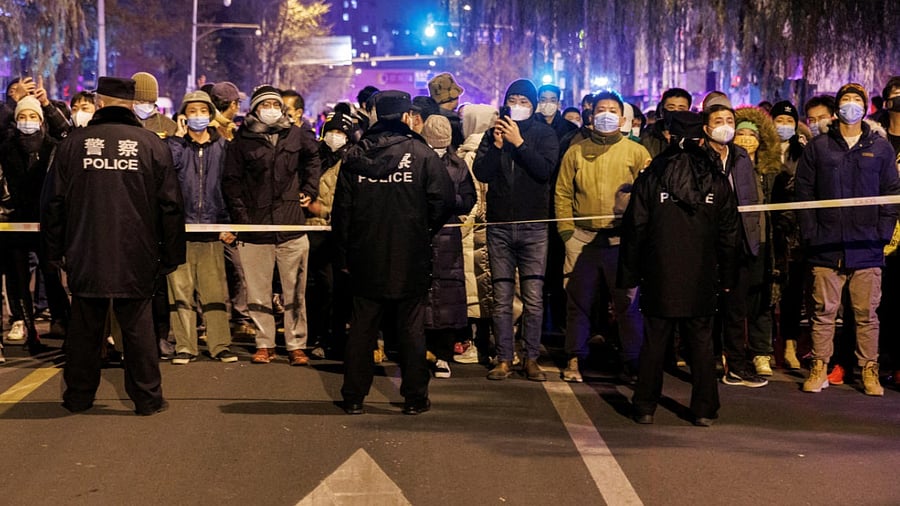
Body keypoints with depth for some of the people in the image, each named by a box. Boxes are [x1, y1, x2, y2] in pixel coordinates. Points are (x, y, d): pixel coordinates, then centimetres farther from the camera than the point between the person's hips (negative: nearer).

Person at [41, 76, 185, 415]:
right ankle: (147, 397, 11)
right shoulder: (152, 145, -2)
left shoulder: (73, 143, 0)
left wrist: (54, 251, 14)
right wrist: (171, 255, 7)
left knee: (85, 326, 11)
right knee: (137, 327, 6)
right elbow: (170, 206, -1)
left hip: (85, 257, 1)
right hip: (136, 258, -1)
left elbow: (54, 202, 5)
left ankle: (78, 396, 21)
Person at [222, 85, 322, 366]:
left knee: (295, 291, 4)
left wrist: (309, 191, 15)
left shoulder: (297, 136, 7)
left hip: (292, 227, 1)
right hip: (255, 227, -1)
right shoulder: (243, 141, 3)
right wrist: (241, 217, -5)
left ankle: (296, 345, 11)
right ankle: (264, 344, 15)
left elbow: (313, 159, 26)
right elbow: (231, 182, 4)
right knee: (258, 292, 5)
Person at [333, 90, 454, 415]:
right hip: (410, 255, -2)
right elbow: (444, 198, -9)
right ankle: (414, 397, 11)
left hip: (366, 256, 3)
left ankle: (354, 397, 13)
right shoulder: (420, 152, -7)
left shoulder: (355, 155, 3)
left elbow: (342, 208, 4)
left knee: (362, 326, 10)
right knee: (411, 327, 6)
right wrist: (426, 231, 8)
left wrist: (344, 254, 10)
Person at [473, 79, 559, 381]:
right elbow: (481, 173, 0)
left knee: (533, 297, -4)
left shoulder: (544, 134, 6)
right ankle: (504, 359, 9)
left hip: (533, 224, -2)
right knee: (502, 298, 2)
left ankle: (531, 359, 5)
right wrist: (497, 145, -11)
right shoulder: (494, 133, 12)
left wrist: (519, 143, -14)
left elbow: (545, 170, -10)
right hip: (499, 224, 2)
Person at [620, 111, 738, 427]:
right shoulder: (717, 181, 1)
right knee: (701, 343, 8)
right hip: (701, 279, 1)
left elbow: (635, 228, -4)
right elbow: (728, 233, 6)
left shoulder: (651, 176, -4)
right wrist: (726, 277, 14)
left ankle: (645, 406, 12)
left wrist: (630, 273, 3)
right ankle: (704, 409, 12)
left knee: (654, 341, 7)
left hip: (659, 276, -1)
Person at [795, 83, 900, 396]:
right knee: (824, 311, 2)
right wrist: (810, 235, -4)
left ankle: (869, 370, 11)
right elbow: (804, 192, 5)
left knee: (867, 314, 4)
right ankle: (819, 368, 9)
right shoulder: (818, 147, 9)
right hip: (826, 248, 0)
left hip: (867, 248, 0)